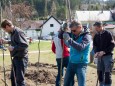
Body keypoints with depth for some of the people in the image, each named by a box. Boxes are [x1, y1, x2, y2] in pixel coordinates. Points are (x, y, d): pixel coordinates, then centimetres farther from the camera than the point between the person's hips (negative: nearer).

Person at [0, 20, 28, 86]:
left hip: (21, 58, -10)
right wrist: (6, 42, 17)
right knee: (13, 77, 22)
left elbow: (25, 44, -25)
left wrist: (13, 48, -20)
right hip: (16, 58, 10)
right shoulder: (13, 33, 9)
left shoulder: (18, 32, -20)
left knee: (20, 79, -7)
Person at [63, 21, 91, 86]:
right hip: (71, 62, 7)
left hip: (81, 64, -6)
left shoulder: (86, 36, -13)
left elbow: (81, 47, -28)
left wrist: (69, 40, -34)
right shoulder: (73, 34, 5)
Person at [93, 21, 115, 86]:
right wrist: (96, 52, -9)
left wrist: (104, 52, -21)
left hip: (108, 56, -5)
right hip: (100, 57, 6)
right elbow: (95, 46, 12)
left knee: (107, 73, -6)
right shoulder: (96, 36, 9)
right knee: (100, 72, 9)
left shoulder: (108, 34, -7)